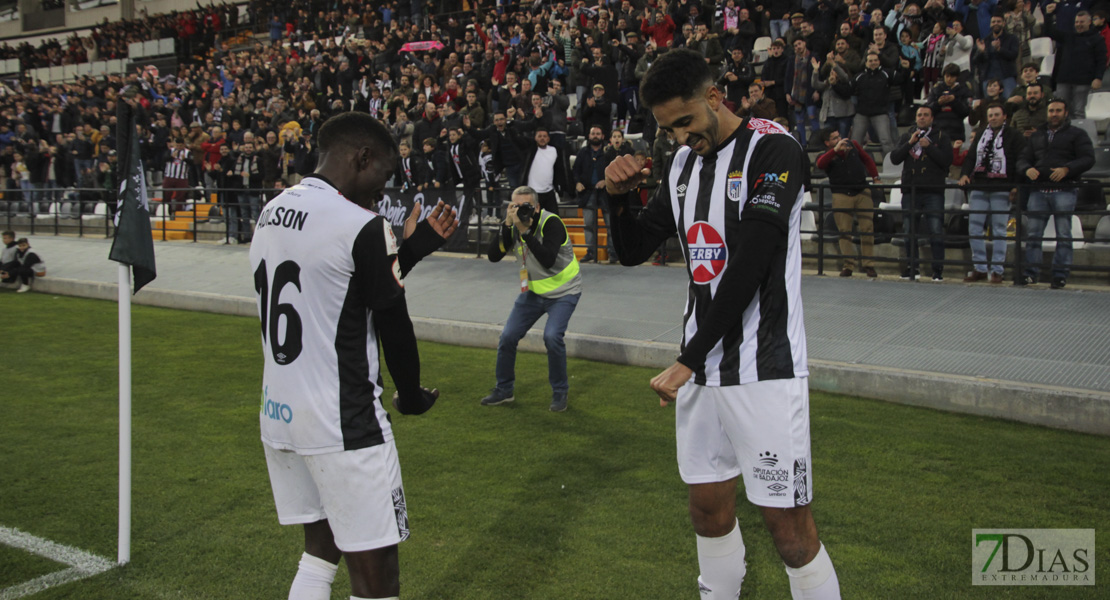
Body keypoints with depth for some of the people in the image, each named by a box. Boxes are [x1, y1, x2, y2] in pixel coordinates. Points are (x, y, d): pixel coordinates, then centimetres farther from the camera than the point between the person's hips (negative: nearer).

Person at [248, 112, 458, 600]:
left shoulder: (271, 212, 8)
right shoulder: (363, 227, -18)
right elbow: (394, 325, -10)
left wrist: (412, 247, 15)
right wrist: (412, 396, 7)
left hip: (278, 413, 9)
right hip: (343, 424, -9)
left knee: (320, 549, 22)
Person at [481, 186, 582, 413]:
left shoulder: (551, 223, -24)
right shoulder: (513, 225, -6)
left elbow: (548, 260, -37)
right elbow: (493, 256, -16)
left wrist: (525, 230, -38)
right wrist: (507, 224, -25)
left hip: (563, 292, -6)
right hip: (533, 290, 6)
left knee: (552, 336, -24)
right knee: (508, 336, 1)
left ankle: (560, 392, -2)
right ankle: (504, 390, 22)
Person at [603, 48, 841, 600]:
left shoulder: (773, 150, -13)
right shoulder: (684, 161, 10)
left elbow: (746, 269, -20)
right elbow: (633, 251, 17)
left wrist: (687, 360, -18)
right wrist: (618, 197, -3)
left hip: (763, 368, -7)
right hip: (702, 365, 7)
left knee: (788, 525, -2)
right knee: (708, 508, 15)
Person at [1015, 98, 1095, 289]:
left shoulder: (1077, 134, 9)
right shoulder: (1037, 136, 22)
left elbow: (1088, 159, -2)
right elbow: (1022, 159, 19)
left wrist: (1066, 169, -18)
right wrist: (1027, 169, -5)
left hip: (1064, 191, -4)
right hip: (1038, 190, 4)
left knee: (1063, 234, -4)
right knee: (1032, 232, -1)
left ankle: (1060, 274, -1)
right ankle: (1031, 271, 2)